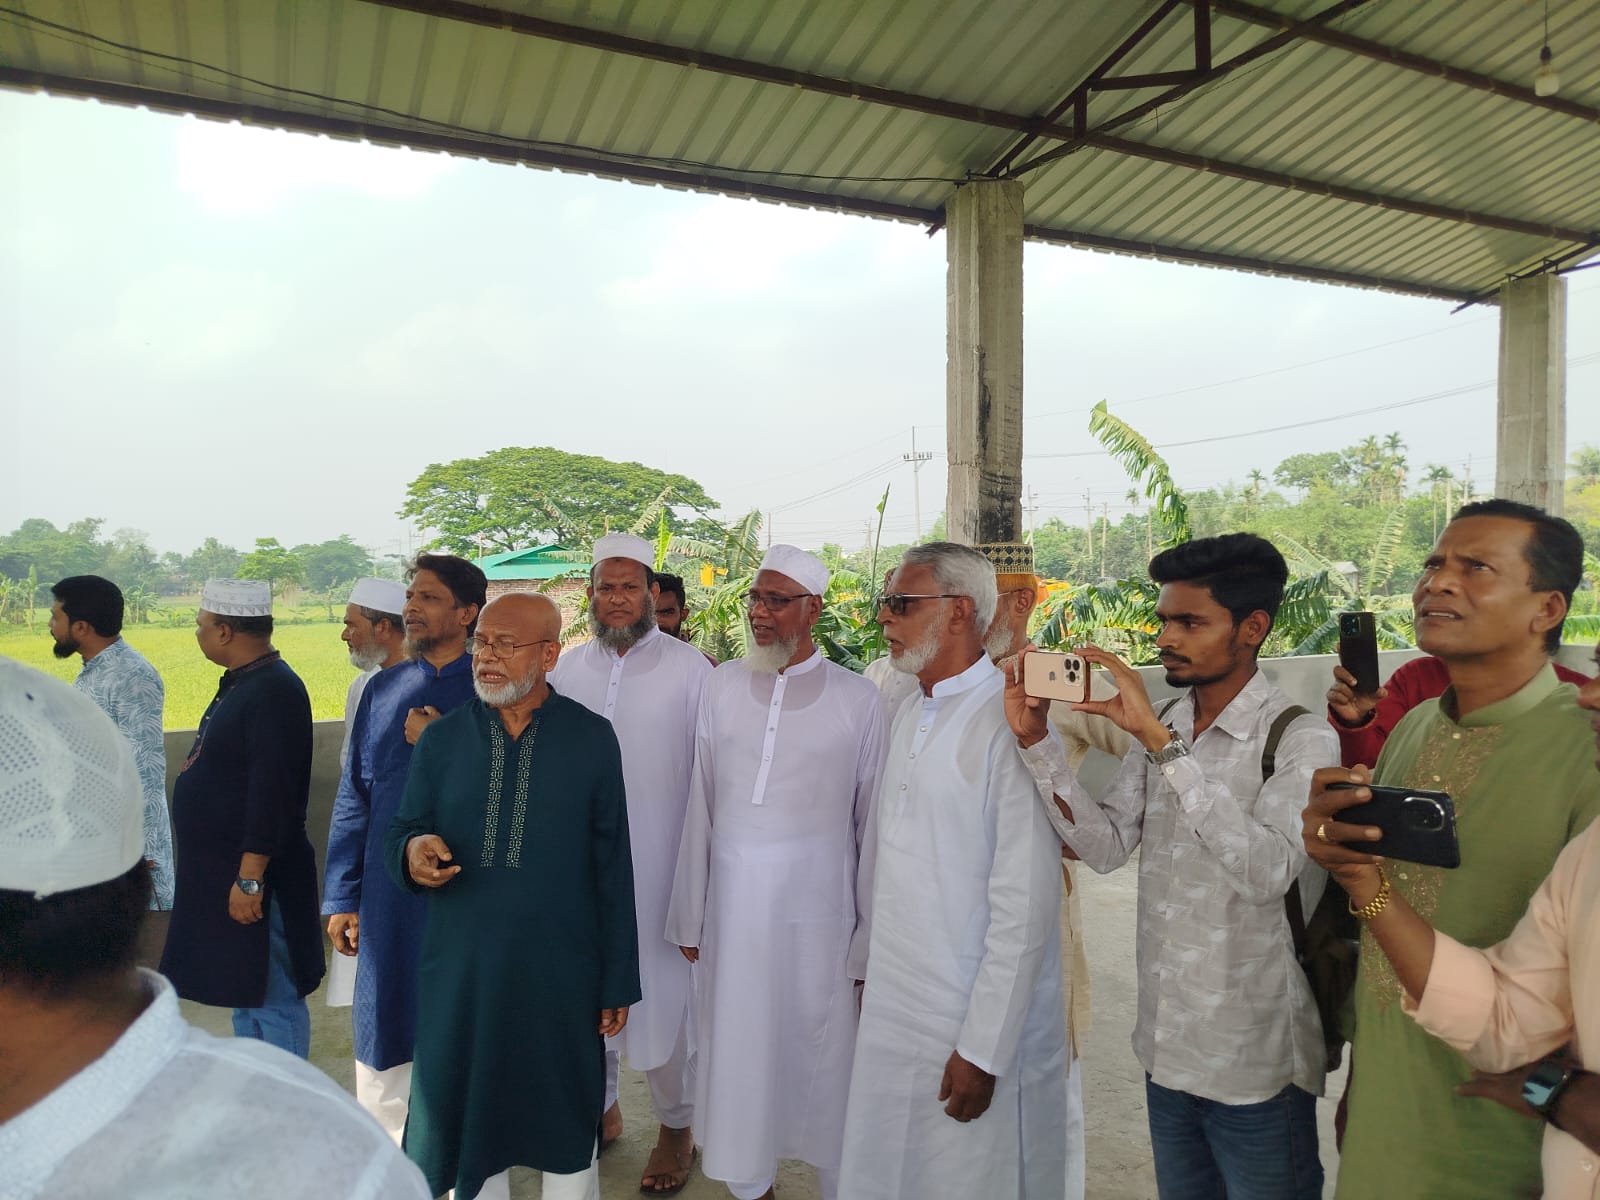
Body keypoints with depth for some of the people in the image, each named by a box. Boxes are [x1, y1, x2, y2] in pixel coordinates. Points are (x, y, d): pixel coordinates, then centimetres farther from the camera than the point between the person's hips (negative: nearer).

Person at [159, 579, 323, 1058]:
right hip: (221, 875, 11)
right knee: (246, 998, 21)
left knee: (271, 1002, 1)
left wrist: (250, 879, -25)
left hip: (252, 878, -11)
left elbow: (273, 795, -26)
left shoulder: (274, 691, -22)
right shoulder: (240, 684, 11)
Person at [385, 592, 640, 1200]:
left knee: (567, 1129, 16)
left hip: (562, 973, -2)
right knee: (468, 1123, 18)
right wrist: (414, 853, -20)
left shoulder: (592, 738, -6)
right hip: (460, 972, 2)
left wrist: (618, 980, -2)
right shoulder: (441, 738, 0)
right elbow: (401, 836, 5)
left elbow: (613, 868, -4)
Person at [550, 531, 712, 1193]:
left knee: (664, 992, 7)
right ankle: (601, 1106, 39)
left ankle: (677, 1125, 30)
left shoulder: (689, 668, -7)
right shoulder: (567, 668, 4)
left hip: (659, 865, -4)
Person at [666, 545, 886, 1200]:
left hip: (817, 907, -2)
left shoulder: (857, 698, -5)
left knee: (822, 1054, 8)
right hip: (732, 905, 3)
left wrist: (870, 942, -3)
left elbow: (873, 822, -3)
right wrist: (690, 916, 6)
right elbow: (699, 805, 4)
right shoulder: (722, 685, 2)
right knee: (736, 1051, 14)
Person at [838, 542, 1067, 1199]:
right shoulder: (908, 715, 8)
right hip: (889, 1010, 7)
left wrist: (983, 1050, -16)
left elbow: (1025, 906, -20)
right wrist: (870, 971, 12)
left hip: (973, 1022, -7)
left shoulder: (1010, 723, -19)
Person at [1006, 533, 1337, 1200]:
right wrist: (1036, 741, -12)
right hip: (1165, 1046, 6)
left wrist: (1162, 743, -33)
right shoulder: (1160, 726, 4)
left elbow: (1268, 870, -31)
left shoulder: (1301, 740, -16)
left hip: (1255, 1064, -6)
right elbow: (1106, 847, -1)